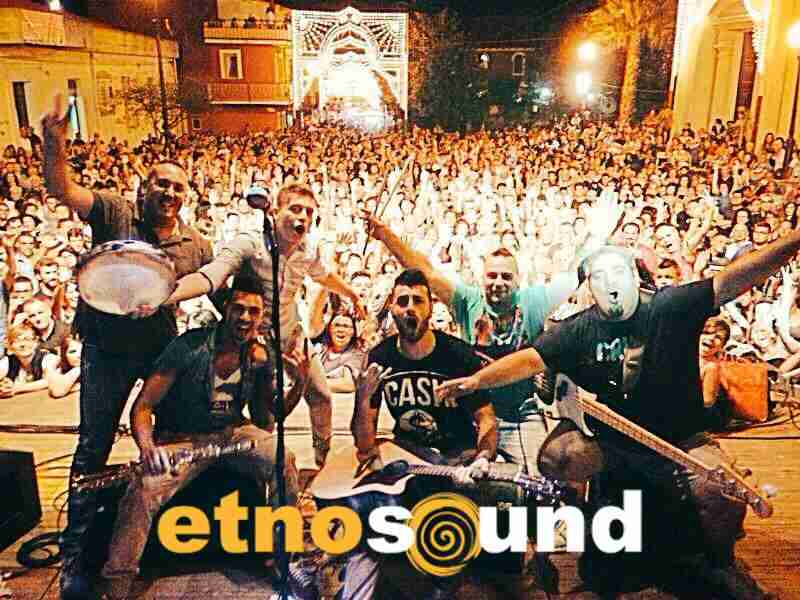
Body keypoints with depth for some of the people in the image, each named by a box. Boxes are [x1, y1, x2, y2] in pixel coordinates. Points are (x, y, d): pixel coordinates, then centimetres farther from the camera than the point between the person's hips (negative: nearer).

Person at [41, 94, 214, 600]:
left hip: (164, 349, 2)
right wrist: (55, 144, -40)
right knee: (93, 449, 7)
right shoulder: (114, 212, -9)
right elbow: (61, 189, -22)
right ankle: (74, 550, 22)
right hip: (108, 351, -2)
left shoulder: (197, 246, -3)